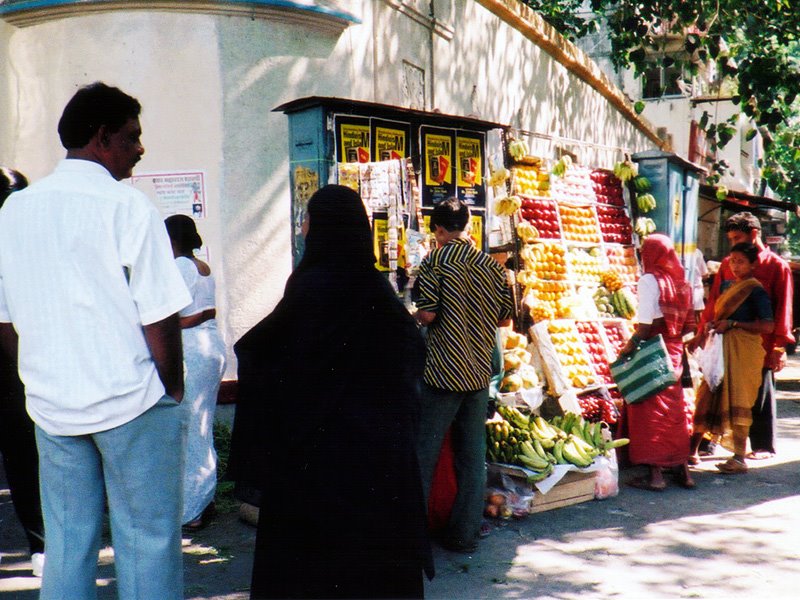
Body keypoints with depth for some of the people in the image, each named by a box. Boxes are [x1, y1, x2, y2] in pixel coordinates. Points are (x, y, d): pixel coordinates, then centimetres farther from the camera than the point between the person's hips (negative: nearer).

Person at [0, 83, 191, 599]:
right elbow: (160, 319, -14)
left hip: (51, 404, 6)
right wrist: (173, 388, 0)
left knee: (66, 544, 14)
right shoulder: (126, 204, -11)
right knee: (147, 542, 4)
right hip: (130, 402, -5)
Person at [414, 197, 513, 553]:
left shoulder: (436, 261, -7)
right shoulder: (492, 266, 7)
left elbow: (426, 315, -13)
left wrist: (420, 315, 8)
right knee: (473, 457, 10)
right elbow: (505, 318, 13)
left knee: (424, 454, 3)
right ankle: (465, 534, 17)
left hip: (444, 372, -5)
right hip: (480, 373, 5)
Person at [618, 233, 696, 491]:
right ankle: (682, 469, 21)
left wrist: (629, 346, -9)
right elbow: (690, 325, 9)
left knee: (649, 411, 1)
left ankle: (655, 474, 2)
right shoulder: (682, 282, 8)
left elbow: (645, 324, -19)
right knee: (674, 409, 15)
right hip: (674, 352, 7)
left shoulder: (649, 280, -12)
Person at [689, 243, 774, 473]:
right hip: (720, 348, 7)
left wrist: (732, 324, -15)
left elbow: (768, 326, -16)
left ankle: (739, 459, 1)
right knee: (707, 397, 6)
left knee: (737, 401, -6)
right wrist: (711, 326, 4)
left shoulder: (756, 290, -7)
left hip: (743, 350, -7)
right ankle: (692, 449, 12)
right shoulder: (726, 286, 14)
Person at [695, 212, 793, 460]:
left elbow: (783, 309, -2)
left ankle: (763, 446, 17)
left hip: (760, 345, -3)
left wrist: (780, 346, -7)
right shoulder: (727, 264, 12)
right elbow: (714, 301, 13)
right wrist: (702, 332, 6)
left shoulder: (777, 266, 0)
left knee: (760, 396, 5)